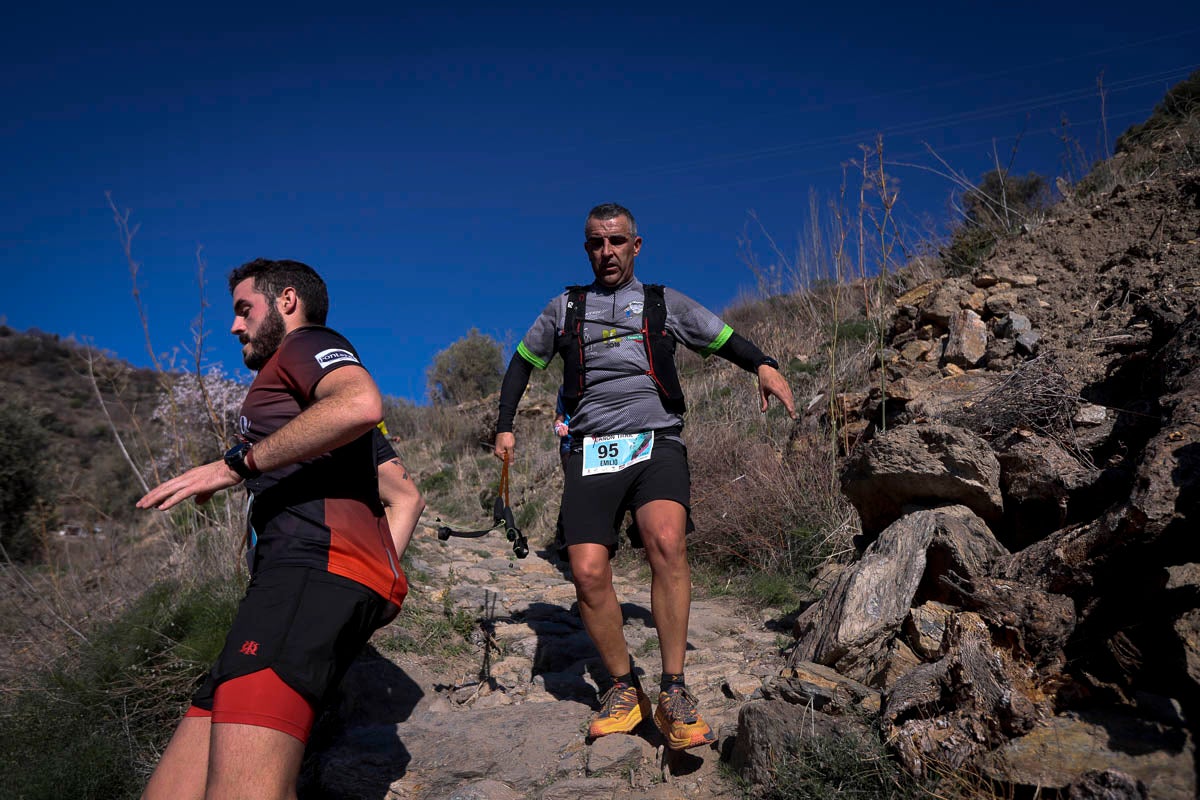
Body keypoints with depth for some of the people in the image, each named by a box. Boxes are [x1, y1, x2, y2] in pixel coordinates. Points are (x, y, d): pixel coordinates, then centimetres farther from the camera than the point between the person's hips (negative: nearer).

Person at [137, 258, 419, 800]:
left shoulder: (307, 342, 11)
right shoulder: (309, 400, 39)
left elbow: (361, 403, -17)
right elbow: (406, 496, 37)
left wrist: (237, 463, -10)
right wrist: (382, 577, 26)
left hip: (316, 560, -10)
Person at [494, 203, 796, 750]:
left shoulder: (664, 303, 16)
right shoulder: (565, 307, 19)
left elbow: (724, 339, 18)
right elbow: (524, 361, 27)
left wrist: (763, 365, -3)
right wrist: (505, 427, 17)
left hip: (656, 442, -2)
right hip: (591, 451, 2)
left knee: (666, 542, -29)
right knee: (588, 573, -12)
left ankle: (673, 695, -18)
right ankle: (624, 690, 9)